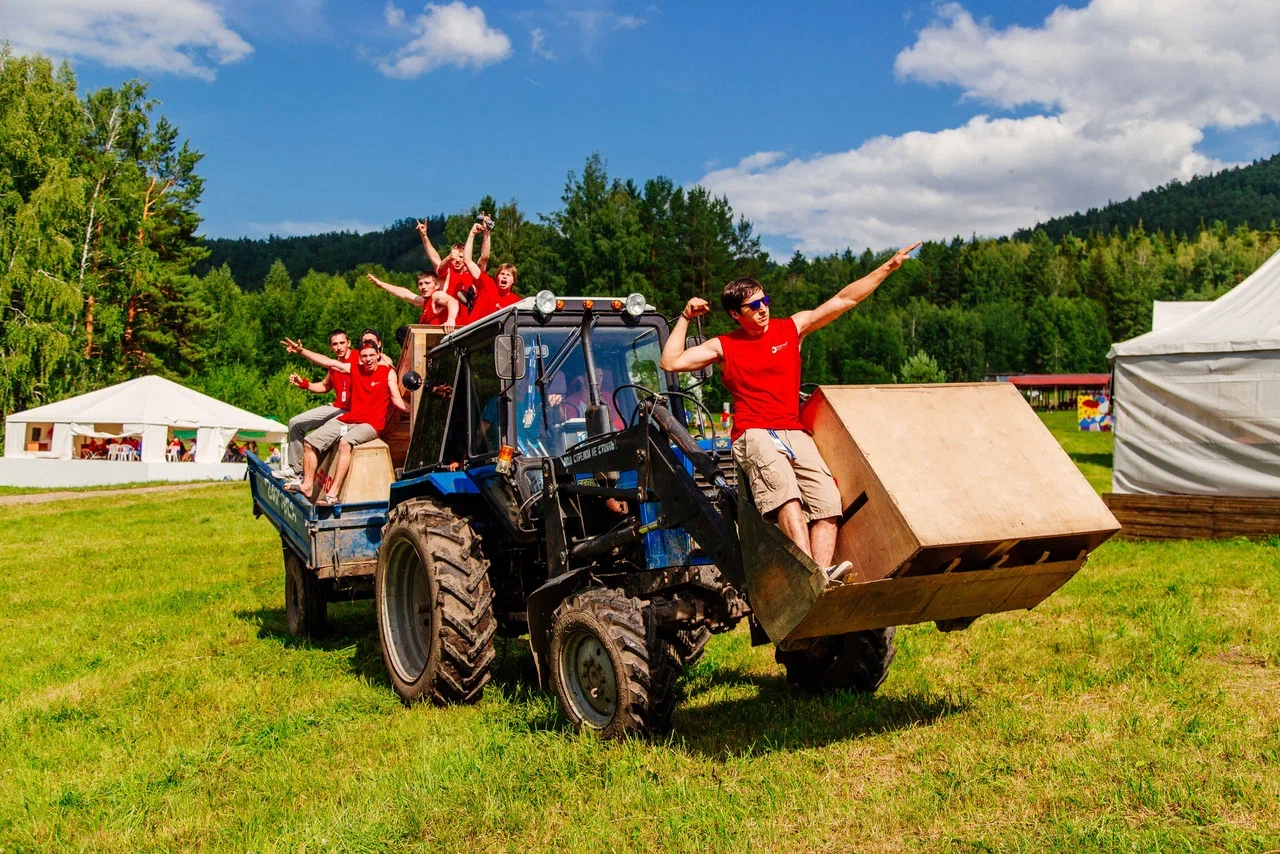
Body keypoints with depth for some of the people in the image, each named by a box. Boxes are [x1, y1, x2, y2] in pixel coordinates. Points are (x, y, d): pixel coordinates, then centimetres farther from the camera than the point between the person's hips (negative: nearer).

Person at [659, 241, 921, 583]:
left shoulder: (792, 328, 14)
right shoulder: (724, 346, 11)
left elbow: (844, 299, 13)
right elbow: (670, 362, 7)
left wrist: (889, 266, 10)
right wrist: (685, 317, 9)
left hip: (795, 433, 4)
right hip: (753, 435, -4)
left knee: (827, 500, -19)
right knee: (784, 488, -33)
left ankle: (823, 573, -29)